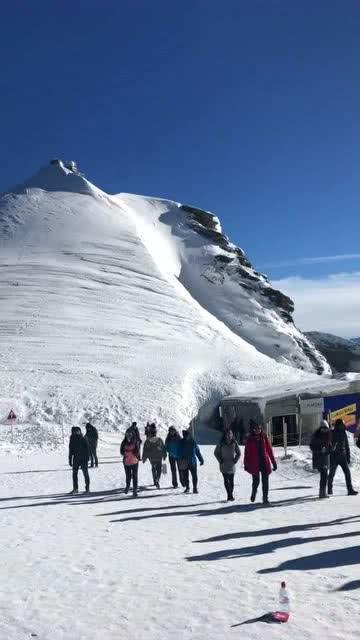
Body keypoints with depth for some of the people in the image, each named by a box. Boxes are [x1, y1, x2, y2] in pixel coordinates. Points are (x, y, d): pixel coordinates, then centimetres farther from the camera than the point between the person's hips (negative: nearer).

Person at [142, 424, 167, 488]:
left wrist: (144, 458, 6)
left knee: (153, 469, 22)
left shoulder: (147, 441, -10)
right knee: (159, 470, 4)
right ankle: (157, 480, -19)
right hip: (159, 458, -1)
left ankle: (155, 481, 28)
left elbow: (145, 450, -4)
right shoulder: (159, 439, -11)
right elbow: (163, 448, -1)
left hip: (151, 458, 1)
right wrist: (164, 456, 13)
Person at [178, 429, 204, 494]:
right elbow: (180, 452, 0)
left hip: (193, 462, 0)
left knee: (194, 476, -4)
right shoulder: (181, 442, 0)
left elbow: (197, 451, 9)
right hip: (184, 463, 0)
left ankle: (195, 488, 6)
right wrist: (180, 460, -12)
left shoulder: (193, 442, 3)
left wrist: (201, 459, 10)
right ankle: (187, 488, 22)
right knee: (185, 476, 6)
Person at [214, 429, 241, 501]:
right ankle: (229, 495, -7)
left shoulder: (234, 443, 1)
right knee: (226, 480, -8)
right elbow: (216, 453, 6)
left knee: (231, 480, 5)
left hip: (232, 465, 1)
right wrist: (220, 460, -2)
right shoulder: (221, 443, -3)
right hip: (224, 465, -1)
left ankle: (231, 495, 15)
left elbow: (238, 453, 11)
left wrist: (235, 460, -1)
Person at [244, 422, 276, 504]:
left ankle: (265, 498, 9)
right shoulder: (250, 440, 0)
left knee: (265, 481, -1)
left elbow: (270, 450, 6)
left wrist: (274, 463, 5)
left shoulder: (264, 438, 4)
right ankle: (254, 493, 31)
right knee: (256, 481, 1)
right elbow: (247, 452, 1)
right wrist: (246, 464, -1)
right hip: (254, 464, -2)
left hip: (265, 463, 2)